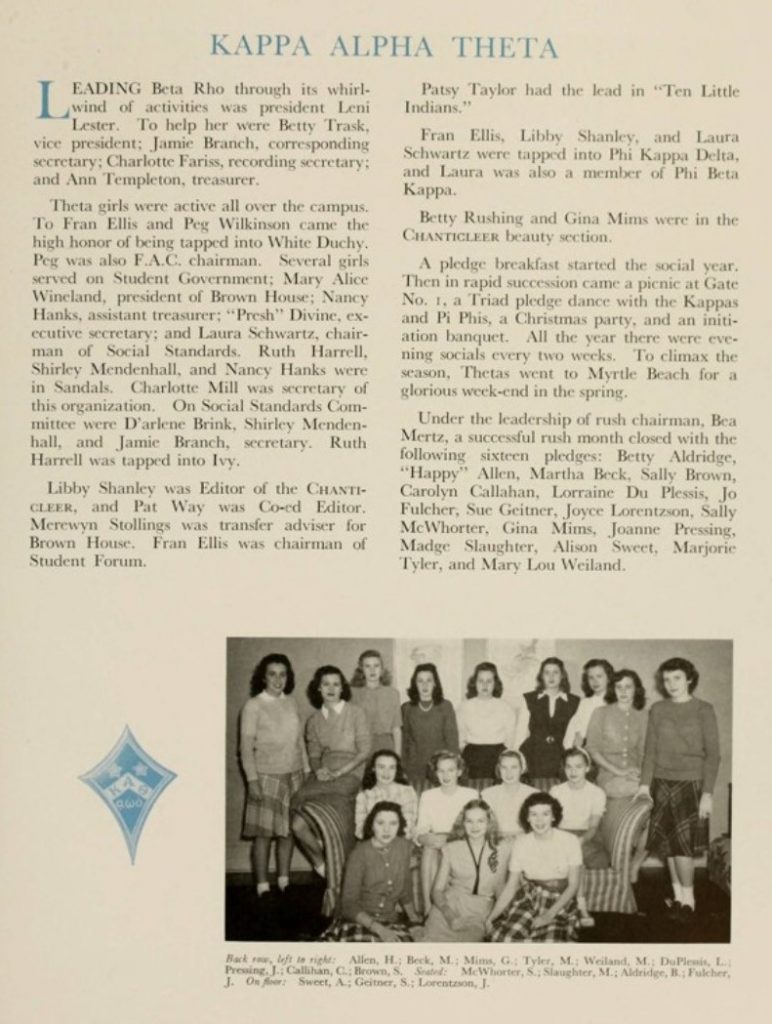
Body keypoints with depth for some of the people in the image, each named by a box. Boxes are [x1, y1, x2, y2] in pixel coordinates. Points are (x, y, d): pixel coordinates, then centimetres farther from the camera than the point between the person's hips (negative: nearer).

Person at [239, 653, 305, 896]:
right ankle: (263, 887, 4)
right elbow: (246, 746, -7)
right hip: (267, 776, -4)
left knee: (288, 830, 5)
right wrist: (252, 780, -13)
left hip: (293, 776, 4)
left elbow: (299, 741, 12)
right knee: (264, 833, -2)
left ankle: (284, 883, 15)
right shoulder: (253, 706, -6)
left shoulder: (290, 703, 8)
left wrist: (303, 773, 9)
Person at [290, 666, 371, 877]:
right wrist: (318, 770, -10)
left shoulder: (355, 714, 5)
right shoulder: (314, 721, 17)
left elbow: (364, 751, -1)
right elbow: (313, 755, 14)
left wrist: (338, 773, -12)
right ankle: (321, 861, 6)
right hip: (323, 776, 4)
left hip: (349, 775, -4)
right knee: (298, 825, -22)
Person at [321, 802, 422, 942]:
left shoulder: (404, 847, 1)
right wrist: (379, 929, -24)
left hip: (391, 923, 4)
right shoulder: (360, 854, -12)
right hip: (359, 923, -4)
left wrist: (415, 920, 6)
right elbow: (349, 905, -14)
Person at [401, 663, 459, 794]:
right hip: (414, 768, 1)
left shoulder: (445, 707, 2)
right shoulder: (407, 708, 6)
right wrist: (403, 770, 4)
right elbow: (404, 741, 8)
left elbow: (452, 739, 3)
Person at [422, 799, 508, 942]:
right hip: (448, 907, -1)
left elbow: (500, 893, 16)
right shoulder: (451, 849, 11)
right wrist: (449, 914, -12)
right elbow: (437, 889, 6)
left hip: (479, 915, 1)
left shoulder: (499, 854, 13)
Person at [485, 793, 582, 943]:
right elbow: (510, 886, -1)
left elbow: (573, 884, -4)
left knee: (551, 941, -30)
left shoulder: (570, 841, -7)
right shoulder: (521, 843, -2)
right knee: (506, 938, -26)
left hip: (560, 901, -1)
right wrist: (491, 917, -14)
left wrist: (550, 914, -16)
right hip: (528, 898, 1)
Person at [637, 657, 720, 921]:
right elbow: (650, 750, 9)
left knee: (682, 843, -8)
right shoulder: (657, 710, 8)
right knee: (668, 843, 3)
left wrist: (707, 793, -8)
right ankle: (677, 895, 14)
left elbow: (713, 754, -3)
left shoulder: (703, 710, -2)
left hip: (690, 783, -3)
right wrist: (645, 783, 1)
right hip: (662, 783, 3)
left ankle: (688, 898, 5)